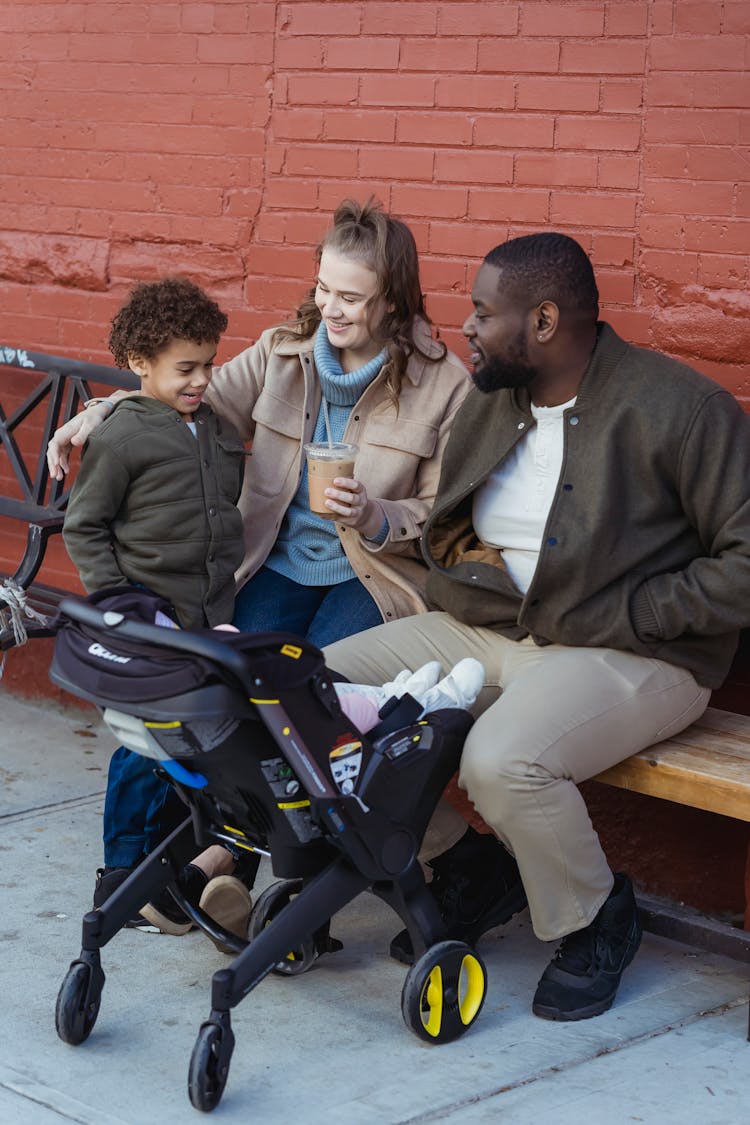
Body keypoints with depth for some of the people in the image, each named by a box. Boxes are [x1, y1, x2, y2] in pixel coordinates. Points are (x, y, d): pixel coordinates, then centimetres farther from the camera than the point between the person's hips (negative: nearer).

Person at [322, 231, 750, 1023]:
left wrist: (628, 616, -19)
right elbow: (444, 528, 28)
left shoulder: (675, 407, -13)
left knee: (501, 759, -36)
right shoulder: (491, 402, 11)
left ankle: (594, 919, -4)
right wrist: (461, 565, 6)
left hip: (628, 655, -7)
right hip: (482, 630, 8)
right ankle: (464, 867, 11)